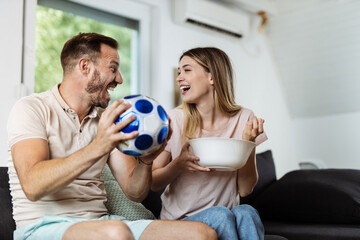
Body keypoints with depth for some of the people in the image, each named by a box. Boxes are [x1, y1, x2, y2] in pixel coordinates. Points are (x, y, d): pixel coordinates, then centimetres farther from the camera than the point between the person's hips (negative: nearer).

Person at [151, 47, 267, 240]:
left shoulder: (243, 119, -2)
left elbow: (245, 189, -1)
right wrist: (179, 163, -19)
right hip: (180, 221, -1)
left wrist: (248, 143, -14)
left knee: (246, 212, -31)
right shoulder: (174, 120, -6)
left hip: (228, 214, 1)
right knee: (219, 215, -31)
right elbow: (153, 183, 1)